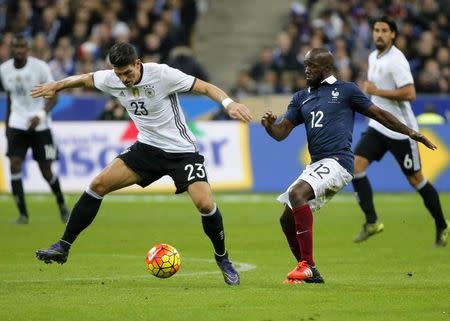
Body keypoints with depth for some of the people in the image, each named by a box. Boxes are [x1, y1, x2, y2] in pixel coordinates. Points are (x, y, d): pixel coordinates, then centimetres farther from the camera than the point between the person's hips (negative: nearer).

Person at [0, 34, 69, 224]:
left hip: (39, 124, -3)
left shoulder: (40, 67, -12)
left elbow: (53, 97, -10)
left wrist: (41, 115, -26)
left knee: (46, 170, 2)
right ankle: (22, 214, -8)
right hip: (17, 123, 3)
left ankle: (62, 205, 30)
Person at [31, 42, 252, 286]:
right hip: (147, 148, 5)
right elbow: (85, 79, 16)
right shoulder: (112, 79, -6)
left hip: (182, 151, -5)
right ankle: (63, 247, 0)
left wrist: (229, 103, -35)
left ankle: (222, 258, 5)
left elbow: (205, 88, -19)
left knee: (204, 203, -22)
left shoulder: (162, 74, -21)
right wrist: (55, 86, 17)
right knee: (99, 184, -8)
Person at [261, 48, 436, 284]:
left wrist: (410, 133, 6)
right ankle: (309, 273, 18)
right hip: (316, 166, 7)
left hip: (337, 162, -7)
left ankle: (307, 265, -28)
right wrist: (269, 125, -9)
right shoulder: (301, 98, 19)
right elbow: (281, 132, 13)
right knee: (287, 220, 3)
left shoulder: (345, 90, 5)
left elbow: (379, 114, 9)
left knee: (296, 193, -29)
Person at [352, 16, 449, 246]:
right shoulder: (373, 57, 11)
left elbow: (409, 94, -25)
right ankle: (372, 222, -8)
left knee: (416, 180, 2)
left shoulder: (396, 60, -17)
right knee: (356, 165, -12)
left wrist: (376, 91, -21)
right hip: (378, 126, 8)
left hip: (400, 130, -8)